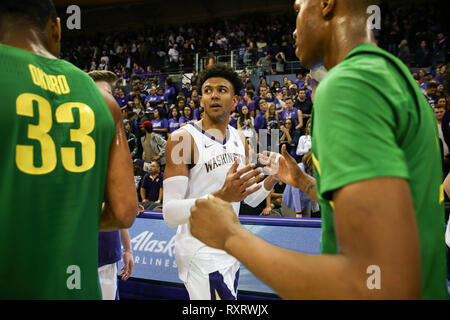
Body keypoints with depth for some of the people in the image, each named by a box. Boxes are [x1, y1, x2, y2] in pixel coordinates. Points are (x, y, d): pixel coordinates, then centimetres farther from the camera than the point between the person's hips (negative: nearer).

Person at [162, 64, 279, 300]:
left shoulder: (240, 140, 6)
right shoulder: (183, 139, -16)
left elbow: (251, 198, 15)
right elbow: (170, 213, -25)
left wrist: (273, 177, -5)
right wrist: (221, 196, -38)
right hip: (200, 252, -7)